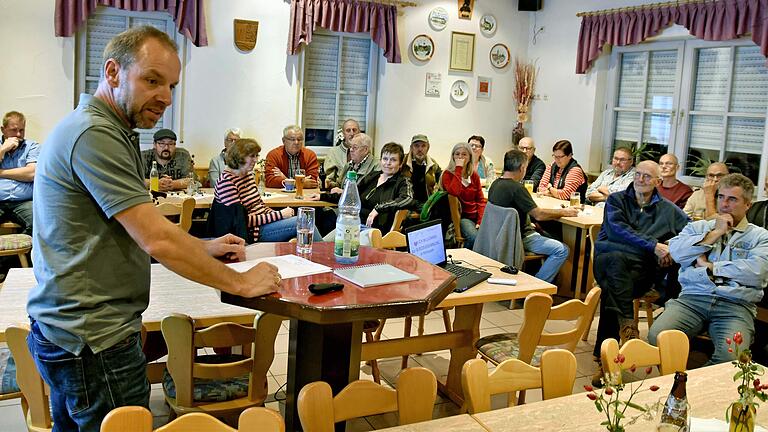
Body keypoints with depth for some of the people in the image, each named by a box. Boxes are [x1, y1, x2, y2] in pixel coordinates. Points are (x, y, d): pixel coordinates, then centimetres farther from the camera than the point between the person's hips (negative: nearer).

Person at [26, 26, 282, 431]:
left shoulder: (109, 131, 13)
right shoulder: (94, 135, -21)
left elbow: (137, 227, 18)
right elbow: (156, 239, -25)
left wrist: (204, 248, 9)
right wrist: (242, 283, -15)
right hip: (93, 338, -11)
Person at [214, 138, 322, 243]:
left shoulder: (248, 174, 11)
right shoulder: (227, 181, -17)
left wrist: (279, 214, -2)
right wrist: (279, 215, -19)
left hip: (262, 222, 9)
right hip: (252, 232, -9)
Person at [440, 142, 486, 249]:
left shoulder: (474, 175, 14)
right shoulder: (448, 174, 0)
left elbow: (480, 200, 11)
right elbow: (454, 192, -22)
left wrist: (481, 221, -5)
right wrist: (458, 168, -16)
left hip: (475, 216, 4)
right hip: (461, 217, -4)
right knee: (474, 237, -32)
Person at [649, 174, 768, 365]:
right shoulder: (698, 227, 22)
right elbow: (676, 251, 1)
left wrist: (710, 267, -2)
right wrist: (715, 233, 3)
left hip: (736, 305, -2)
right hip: (692, 298, 2)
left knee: (731, 356, -31)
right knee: (657, 337, -26)